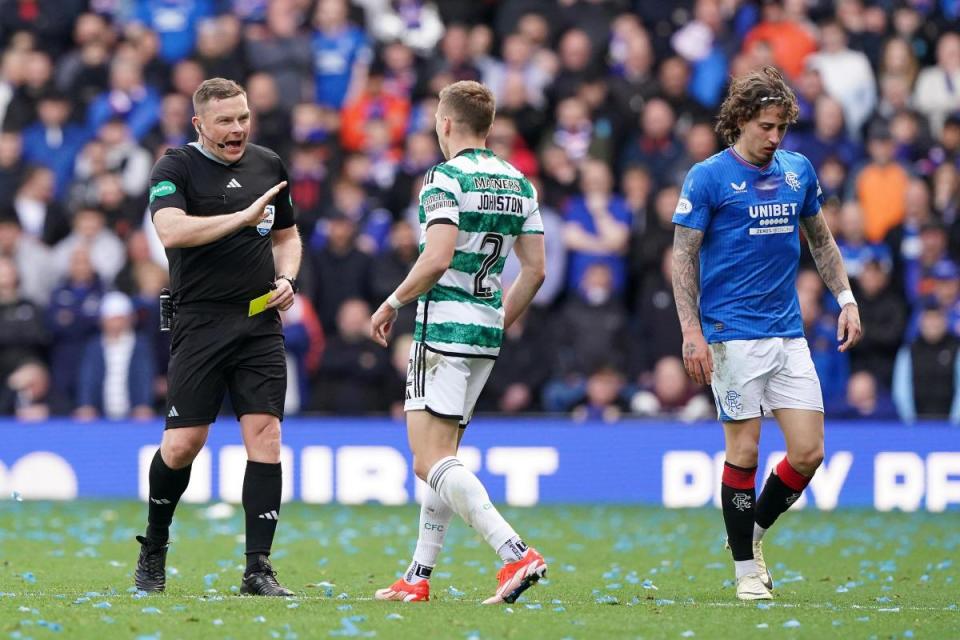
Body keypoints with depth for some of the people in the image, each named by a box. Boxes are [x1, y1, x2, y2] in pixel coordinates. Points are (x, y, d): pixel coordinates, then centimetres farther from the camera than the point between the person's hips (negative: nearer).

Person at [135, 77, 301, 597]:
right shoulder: (176, 168, -4)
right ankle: (153, 550, 22)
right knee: (182, 444, -3)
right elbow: (171, 230, -22)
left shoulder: (269, 166, 12)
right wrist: (243, 217, -24)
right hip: (200, 324, -4)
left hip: (260, 321, 4)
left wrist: (286, 279, 7)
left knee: (265, 437, -7)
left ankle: (258, 569, -5)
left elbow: (286, 235, 26)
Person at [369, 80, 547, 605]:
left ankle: (515, 553, -26)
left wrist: (392, 303, -9)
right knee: (442, 456, 16)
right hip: (487, 333, 8)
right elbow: (535, 269, 11)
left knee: (432, 462, -10)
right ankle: (418, 578, 18)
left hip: (444, 326, -8)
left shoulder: (446, 178, -12)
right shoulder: (518, 183, 11)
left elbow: (438, 257, -22)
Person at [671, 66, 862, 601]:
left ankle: (754, 531, 22)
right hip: (733, 333, -5)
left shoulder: (799, 171, 10)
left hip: (789, 333, 5)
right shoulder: (709, 177, -5)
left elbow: (821, 240, 23)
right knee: (744, 451, -3)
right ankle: (746, 567, 9)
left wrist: (846, 300, 13)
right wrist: (692, 332, -12)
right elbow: (684, 257, -5)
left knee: (809, 453, -1)